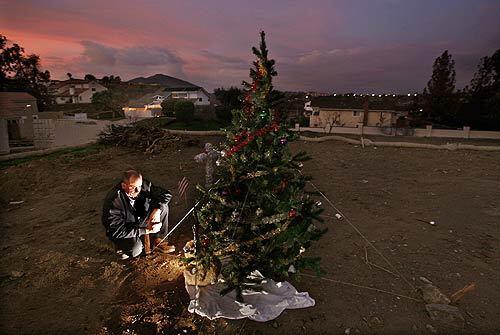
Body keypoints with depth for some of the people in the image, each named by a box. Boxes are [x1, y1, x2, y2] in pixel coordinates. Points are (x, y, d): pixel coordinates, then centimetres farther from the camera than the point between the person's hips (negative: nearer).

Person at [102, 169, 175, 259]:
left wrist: (157, 210, -27)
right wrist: (147, 230, -31)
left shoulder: (143, 185, -19)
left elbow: (166, 194, -8)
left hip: (140, 221, 6)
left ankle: (157, 240, -1)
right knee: (135, 250, -34)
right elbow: (117, 231, -31)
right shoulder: (114, 201, -32)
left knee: (163, 206, -13)